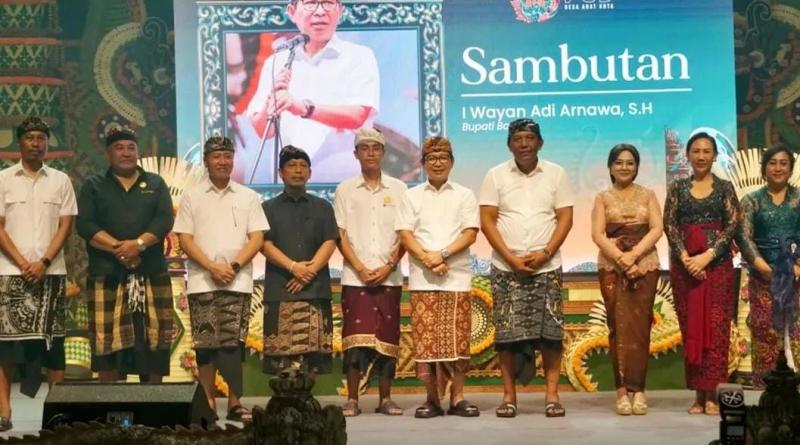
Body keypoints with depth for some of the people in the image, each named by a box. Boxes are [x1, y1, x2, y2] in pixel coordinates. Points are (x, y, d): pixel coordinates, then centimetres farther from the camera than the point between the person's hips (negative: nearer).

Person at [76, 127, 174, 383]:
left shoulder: (156, 184, 15)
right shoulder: (93, 186, 12)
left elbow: (165, 219, 0)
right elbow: (84, 225, -3)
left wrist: (139, 243, -17)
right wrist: (118, 248, -16)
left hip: (151, 275, 1)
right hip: (106, 275, -1)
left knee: (153, 338, 0)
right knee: (107, 339, -5)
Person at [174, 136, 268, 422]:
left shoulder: (248, 197, 10)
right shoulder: (191, 197, 9)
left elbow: (257, 238, 4)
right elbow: (185, 240, 2)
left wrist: (234, 266, -10)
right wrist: (213, 267, -10)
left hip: (238, 282, 0)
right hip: (201, 282, 0)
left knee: (233, 343, -5)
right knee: (205, 343, 1)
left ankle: (234, 403, -1)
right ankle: (208, 402, 9)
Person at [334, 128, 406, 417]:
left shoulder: (398, 189, 9)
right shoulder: (345, 190, 7)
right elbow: (340, 235, 2)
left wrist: (388, 266, -6)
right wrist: (361, 269, -8)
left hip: (390, 277, 1)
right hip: (355, 277, -1)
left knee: (388, 337, 3)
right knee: (355, 338, -5)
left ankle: (385, 398, 12)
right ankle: (352, 400, 3)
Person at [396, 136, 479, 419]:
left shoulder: (464, 195, 11)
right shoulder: (412, 196, 11)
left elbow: (470, 233, 1)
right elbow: (405, 235, 3)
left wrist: (443, 254, -12)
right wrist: (426, 259, -13)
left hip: (457, 277, 0)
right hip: (422, 278, 0)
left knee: (457, 338, -2)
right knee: (425, 338, -2)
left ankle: (457, 397, 5)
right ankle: (432, 398, 5)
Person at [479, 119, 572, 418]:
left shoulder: (556, 174, 5)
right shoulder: (496, 176, 3)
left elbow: (565, 219, 2)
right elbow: (487, 221, -1)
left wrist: (545, 253, -11)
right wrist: (511, 258, -10)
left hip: (547, 266, 0)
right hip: (506, 267, 0)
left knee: (550, 331, -2)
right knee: (507, 332, -1)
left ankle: (552, 395, 5)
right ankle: (509, 395, 7)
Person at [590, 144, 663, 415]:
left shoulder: (648, 195, 11)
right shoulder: (603, 198, 9)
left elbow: (657, 229, -1)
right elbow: (598, 235, -2)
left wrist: (634, 254, -15)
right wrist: (621, 259, -15)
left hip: (645, 266, 1)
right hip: (611, 268, -1)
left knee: (639, 326, -3)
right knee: (619, 326, -4)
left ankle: (637, 388, 1)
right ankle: (623, 389, -2)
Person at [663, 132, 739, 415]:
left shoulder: (725, 188, 5)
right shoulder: (677, 188, 9)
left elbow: (732, 225, -4)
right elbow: (669, 225, 1)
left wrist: (707, 256, -15)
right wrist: (685, 257, -13)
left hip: (717, 262, -2)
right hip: (684, 262, 2)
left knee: (715, 327, -5)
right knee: (690, 327, 2)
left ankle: (713, 395, -2)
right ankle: (699, 394, 8)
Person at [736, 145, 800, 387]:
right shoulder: (752, 201, 8)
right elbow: (744, 237, -2)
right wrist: (764, 267, -12)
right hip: (764, 276, 0)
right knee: (766, 333, -1)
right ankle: (765, 390, 4)